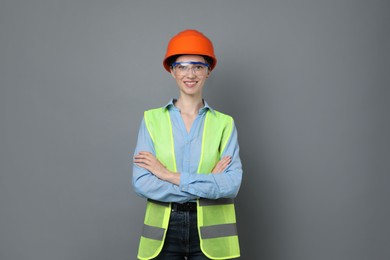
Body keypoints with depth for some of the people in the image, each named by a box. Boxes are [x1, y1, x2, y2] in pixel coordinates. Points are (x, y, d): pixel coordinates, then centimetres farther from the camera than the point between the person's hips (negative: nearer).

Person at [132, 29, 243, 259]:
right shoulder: (152, 119, 0)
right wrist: (209, 185, -13)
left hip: (210, 233, 0)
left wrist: (170, 176, -14)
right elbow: (141, 183, -9)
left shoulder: (224, 123, 0)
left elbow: (232, 184, -11)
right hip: (163, 231, 0)